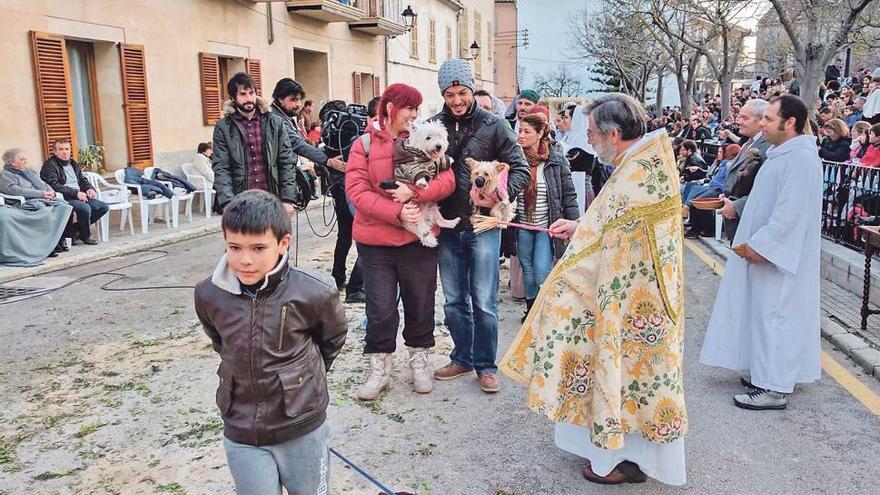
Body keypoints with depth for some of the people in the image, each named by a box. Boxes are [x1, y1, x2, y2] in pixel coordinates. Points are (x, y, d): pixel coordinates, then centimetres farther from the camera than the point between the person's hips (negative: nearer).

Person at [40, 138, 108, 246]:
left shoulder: (73, 164, 21)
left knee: (103, 207, -5)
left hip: (79, 197, 9)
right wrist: (75, 193, -25)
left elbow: (82, 180, 27)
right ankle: (85, 236, -7)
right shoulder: (49, 166, -6)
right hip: (63, 199, -9)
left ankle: (73, 229, 3)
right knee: (85, 208, -33)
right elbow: (54, 186, -18)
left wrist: (90, 189, 3)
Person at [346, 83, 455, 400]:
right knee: (380, 309, 5)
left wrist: (413, 192, -20)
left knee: (420, 303, 13)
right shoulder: (364, 145, 0)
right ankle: (379, 369, 22)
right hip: (375, 242, -2)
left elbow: (447, 180, -4)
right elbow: (357, 190, -11)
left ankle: (419, 361, 33)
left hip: (419, 239, 2)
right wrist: (397, 212, -21)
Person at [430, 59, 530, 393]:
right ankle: (462, 359, 31)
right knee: (454, 301, 14)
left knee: (484, 302, 3)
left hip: (483, 225, -3)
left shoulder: (493, 125, -4)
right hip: (447, 227, 3)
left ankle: (486, 365, 19)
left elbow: (520, 168, -3)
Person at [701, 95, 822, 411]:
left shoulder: (801, 158, -18)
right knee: (766, 313, 16)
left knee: (774, 315, -4)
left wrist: (760, 245, -20)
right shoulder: (782, 154, 13)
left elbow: (790, 212, -24)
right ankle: (765, 373, 27)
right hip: (766, 251, 10)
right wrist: (753, 242, 13)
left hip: (778, 256, -10)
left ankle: (774, 389, 5)